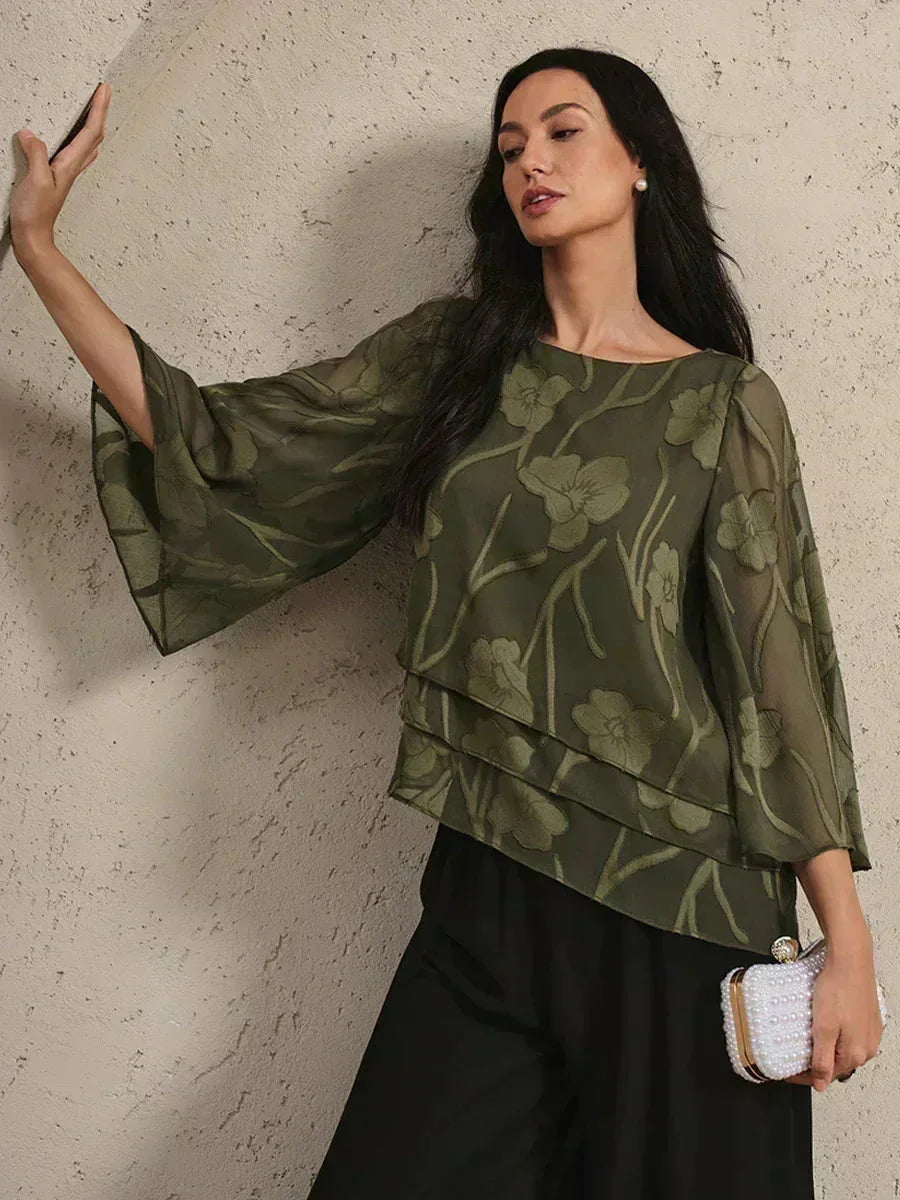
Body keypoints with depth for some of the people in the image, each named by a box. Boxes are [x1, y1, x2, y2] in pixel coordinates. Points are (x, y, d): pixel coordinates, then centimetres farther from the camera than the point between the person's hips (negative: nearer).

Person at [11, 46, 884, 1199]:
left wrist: (847, 942, -7)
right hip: (486, 892, 3)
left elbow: (777, 667, -4)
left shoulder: (723, 401, 0)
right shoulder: (452, 353, 9)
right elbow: (216, 444, 5)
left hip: (678, 913, -3)